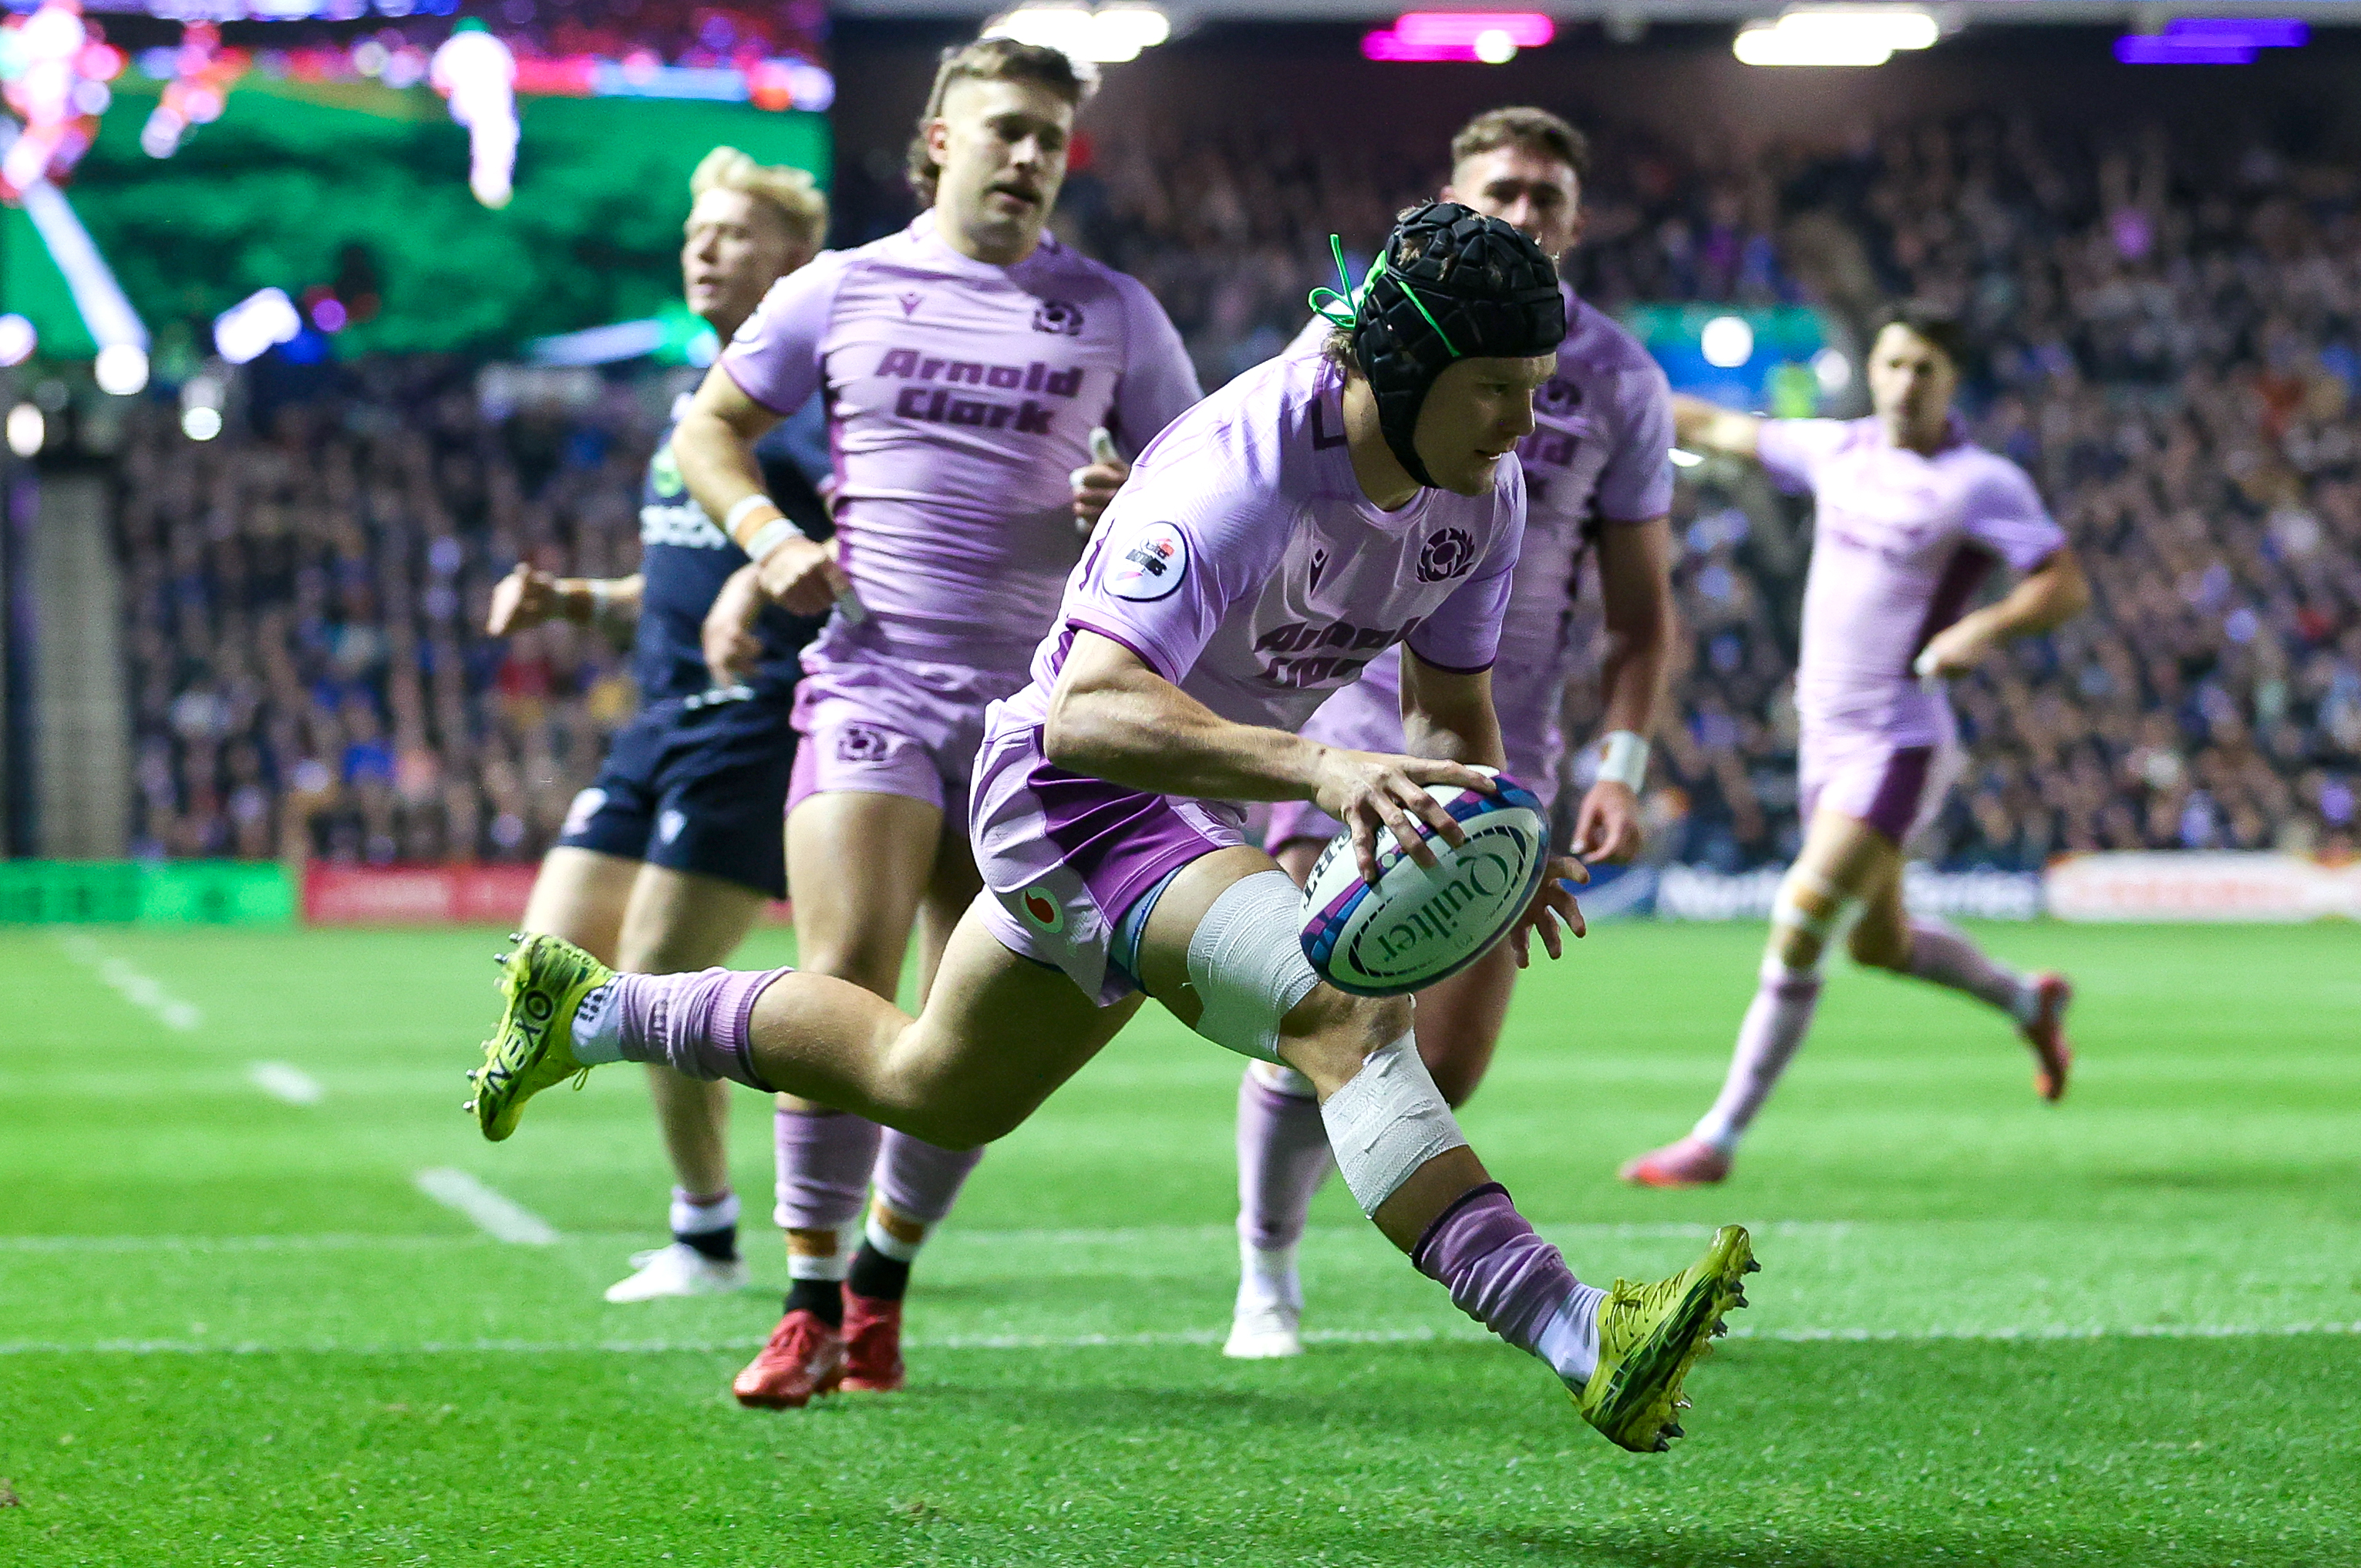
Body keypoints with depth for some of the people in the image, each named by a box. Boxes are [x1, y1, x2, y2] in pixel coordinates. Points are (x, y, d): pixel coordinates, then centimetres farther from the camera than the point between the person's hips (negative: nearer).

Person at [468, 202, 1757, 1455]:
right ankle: (1581, 1341, -39)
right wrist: (1317, 769, -53)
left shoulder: (1483, 491, -6)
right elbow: (1089, 709, -42)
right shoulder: (1238, 472, -32)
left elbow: (1451, 710, 9)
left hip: (1200, 811, 9)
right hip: (1072, 788, -9)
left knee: (931, 1089, 25)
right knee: (1343, 1010, -30)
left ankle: (591, 1008, 41)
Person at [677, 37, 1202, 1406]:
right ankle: (809, 1304, -7)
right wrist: (769, 537, -2)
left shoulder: (1113, 312, 9)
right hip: (873, 680, -2)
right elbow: (711, 427, 16)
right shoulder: (841, 290, 7)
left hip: (1036, 703, 2)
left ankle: (881, 1286, 18)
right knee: (845, 985, -15)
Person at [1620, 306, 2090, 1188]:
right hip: (1826, 738, 7)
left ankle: (1720, 1139, -10)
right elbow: (1719, 430, 20)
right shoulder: (1839, 450, 8)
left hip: (1897, 742, -7)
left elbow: (2067, 585, -13)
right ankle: (2027, 1001, 44)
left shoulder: (1980, 484, -10)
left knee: (1800, 926, -15)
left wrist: (1984, 628, -30)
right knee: (1879, 943, 18)